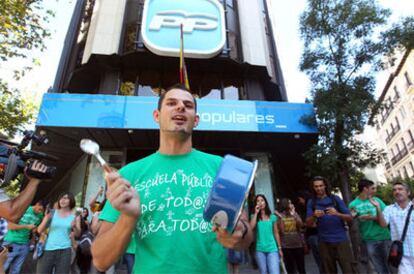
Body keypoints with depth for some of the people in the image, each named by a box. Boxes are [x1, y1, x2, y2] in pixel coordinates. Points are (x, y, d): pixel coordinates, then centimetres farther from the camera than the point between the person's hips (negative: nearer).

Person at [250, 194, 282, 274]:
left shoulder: (272, 217, 4)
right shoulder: (254, 216, 4)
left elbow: (276, 233, 9)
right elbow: (251, 227, -15)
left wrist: (279, 248, 8)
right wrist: (256, 213, -12)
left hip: (272, 249, -1)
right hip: (260, 250, 1)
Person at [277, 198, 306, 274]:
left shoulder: (295, 214, 7)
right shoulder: (280, 216, -4)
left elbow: (300, 225, -7)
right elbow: (281, 230, -11)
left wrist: (294, 215, -17)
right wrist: (280, 218, -19)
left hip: (298, 245, 3)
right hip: (286, 246, -3)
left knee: (301, 268, 9)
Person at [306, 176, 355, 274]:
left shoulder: (335, 198, 3)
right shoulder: (311, 202, 4)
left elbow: (350, 218, 0)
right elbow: (308, 224, -2)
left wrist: (337, 213, -20)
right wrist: (314, 216, -23)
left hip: (341, 240, -1)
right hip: (324, 242, 1)